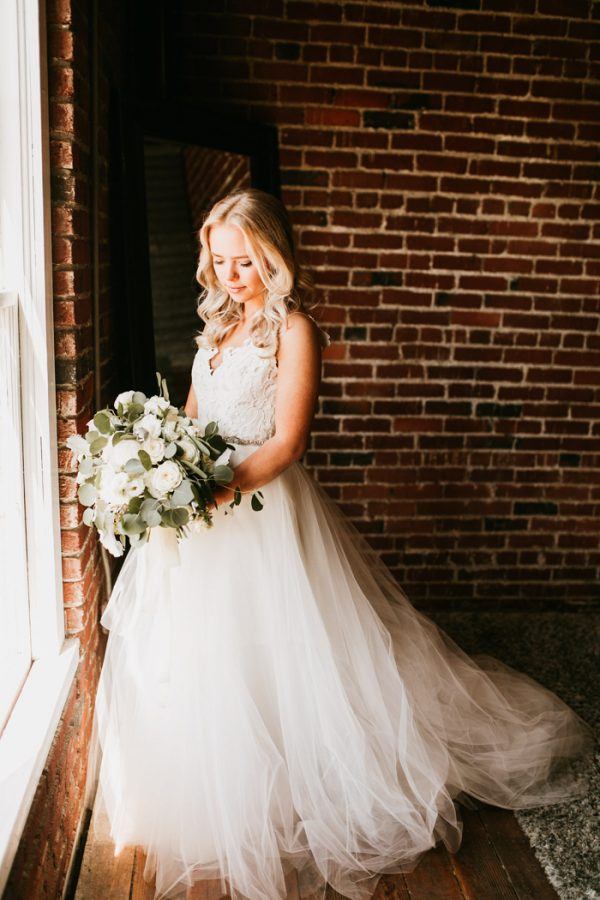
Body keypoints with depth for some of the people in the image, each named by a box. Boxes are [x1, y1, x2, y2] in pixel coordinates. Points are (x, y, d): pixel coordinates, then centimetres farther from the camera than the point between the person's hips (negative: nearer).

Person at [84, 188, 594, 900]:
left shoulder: (294, 330, -11)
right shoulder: (221, 324, 12)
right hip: (206, 512, 8)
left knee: (268, 661, 2)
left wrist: (219, 491, -29)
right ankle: (206, 805, 39)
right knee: (193, 659, 17)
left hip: (262, 508, -8)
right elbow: (191, 416, 14)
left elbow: (286, 442, -17)